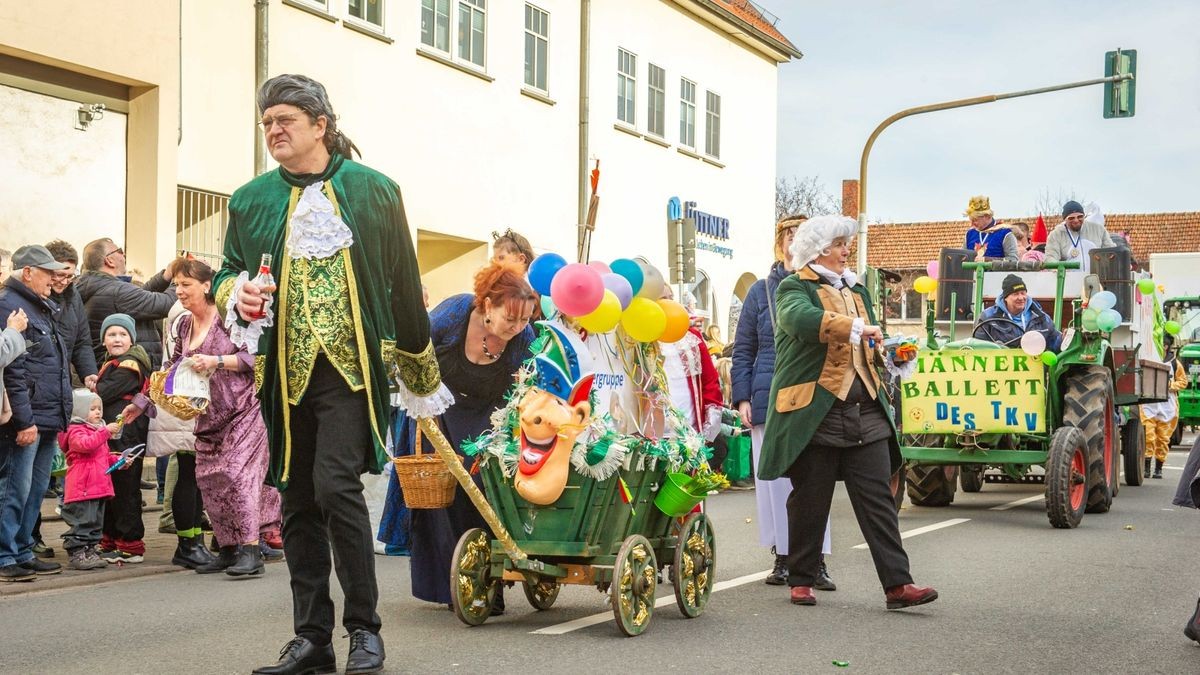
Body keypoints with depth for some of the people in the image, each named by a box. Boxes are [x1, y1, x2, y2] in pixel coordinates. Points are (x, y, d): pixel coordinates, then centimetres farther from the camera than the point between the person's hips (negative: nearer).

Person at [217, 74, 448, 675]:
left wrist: (421, 372, 10)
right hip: (285, 372, 4)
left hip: (351, 368, -4)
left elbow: (403, 285, 8)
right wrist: (237, 295, -7)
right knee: (297, 502, 6)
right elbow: (227, 272, 19)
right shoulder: (252, 201, 11)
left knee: (336, 486, -16)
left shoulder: (373, 191, 4)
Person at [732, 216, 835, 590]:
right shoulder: (761, 291, 9)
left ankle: (817, 562, -1)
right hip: (769, 401, 1)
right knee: (775, 479, 5)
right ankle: (783, 557, 15)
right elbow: (743, 349, 11)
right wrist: (742, 398, 3)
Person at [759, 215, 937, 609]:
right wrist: (856, 327, -28)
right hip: (815, 413, -6)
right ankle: (801, 580, 18)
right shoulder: (794, 288, -2)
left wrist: (879, 347, 12)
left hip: (865, 413, 6)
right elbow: (800, 318, -26)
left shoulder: (856, 290, 21)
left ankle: (897, 584, -3)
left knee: (878, 499, -1)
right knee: (809, 501, 4)